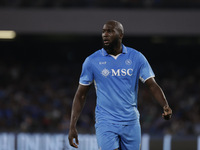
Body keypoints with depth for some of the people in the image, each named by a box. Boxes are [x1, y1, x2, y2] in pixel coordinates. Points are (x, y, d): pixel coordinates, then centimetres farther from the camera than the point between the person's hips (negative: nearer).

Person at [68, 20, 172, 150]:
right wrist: (72, 126, 0)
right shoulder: (92, 61, 1)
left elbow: (153, 85, 0)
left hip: (131, 123, 2)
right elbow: (81, 95, 6)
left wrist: (165, 106, -19)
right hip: (105, 123, -2)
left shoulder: (136, 58, 3)